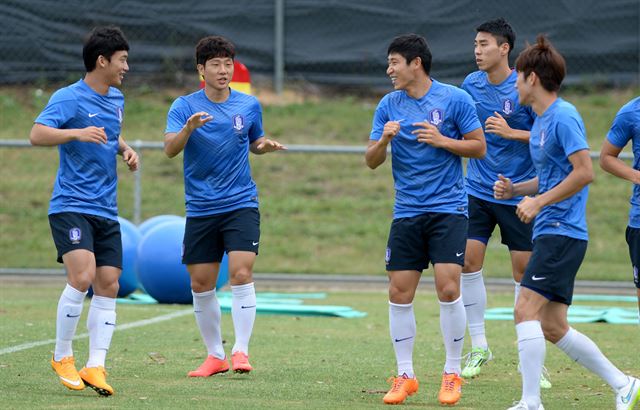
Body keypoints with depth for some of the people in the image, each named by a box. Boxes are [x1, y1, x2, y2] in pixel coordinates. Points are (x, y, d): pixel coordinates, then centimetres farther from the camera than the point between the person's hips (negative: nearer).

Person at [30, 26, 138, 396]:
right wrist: (77, 133, -36)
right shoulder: (69, 98, -10)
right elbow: (37, 134, -22)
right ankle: (62, 357, -3)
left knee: (108, 286, 0)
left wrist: (124, 148, 12)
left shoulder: (116, 100, 14)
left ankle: (95, 367, 1)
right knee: (82, 276, -20)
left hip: (106, 211, 7)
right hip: (71, 207, -7)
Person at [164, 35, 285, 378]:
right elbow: (170, 149, -16)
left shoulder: (249, 106, 4)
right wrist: (189, 128, -35)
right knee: (200, 285, 3)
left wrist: (265, 145, -3)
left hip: (241, 204, 0)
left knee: (241, 273, -16)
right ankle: (215, 355, 17)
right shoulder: (184, 106, -3)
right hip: (200, 208, 0)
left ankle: (240, 350, -12)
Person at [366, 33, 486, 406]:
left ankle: (453, 374, 1)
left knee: (448, 289, -12)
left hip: (448, 210, -4)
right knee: (399, 294, 0)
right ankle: (405, 376, 11)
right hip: (407, 212, 4)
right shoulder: (389, 105, 6)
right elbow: (372, 161, 6)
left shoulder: (455, 99, -4)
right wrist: (384, 139, -14)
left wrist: (442, 140, -15)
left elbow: (479, 147, -1)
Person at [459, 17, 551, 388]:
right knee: (469, 261, -4)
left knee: (524, 269, -1)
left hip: (518, 194, -4)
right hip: (478, 190, 4)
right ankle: (479, 346, 10)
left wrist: (511, 132, -20)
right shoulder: (471, 85, 3)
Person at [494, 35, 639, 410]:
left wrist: (539, 202, -17)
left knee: (526, 309, -16)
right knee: (553, 327, 8)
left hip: (562, 231, -10)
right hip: (550, 233, 10)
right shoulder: (540, 122, 17)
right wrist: (514, 189, 11)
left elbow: (584, 172, -20)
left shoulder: (564, 117, -12)